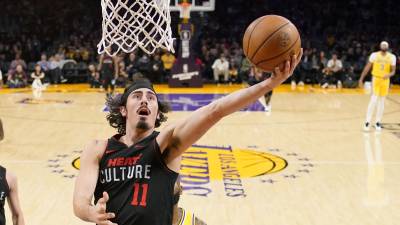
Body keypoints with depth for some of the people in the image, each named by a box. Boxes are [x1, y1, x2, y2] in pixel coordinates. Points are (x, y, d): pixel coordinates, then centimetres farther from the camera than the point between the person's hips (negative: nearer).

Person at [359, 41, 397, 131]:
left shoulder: (392, 57, -2)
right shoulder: (374, 55, -5)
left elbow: (393, 71, -1)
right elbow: (367, 67, 0)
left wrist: (389, 75, -24)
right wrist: (361, 79, -2)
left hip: (385, 80, 2)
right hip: (376, 78, -2)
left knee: (382, 101, 8)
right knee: (373, 100, -12)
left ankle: (378, 122, 17)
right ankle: (367, 122, -8)